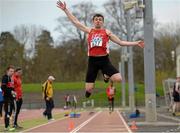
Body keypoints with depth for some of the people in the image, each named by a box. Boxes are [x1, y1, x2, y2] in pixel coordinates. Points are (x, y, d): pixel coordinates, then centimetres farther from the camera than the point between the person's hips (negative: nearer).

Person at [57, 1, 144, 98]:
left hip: (104, 60, 0)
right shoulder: (89, 31, 13)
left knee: (118, 79, -16)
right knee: (89, 88, -5)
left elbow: (121, 42, 14)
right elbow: (75, 21, 12)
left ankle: (107, 76, 17)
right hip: (92, 61, 0)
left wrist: (135, 43, 7)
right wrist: (65, 9, 9)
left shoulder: (107, 32, 12)